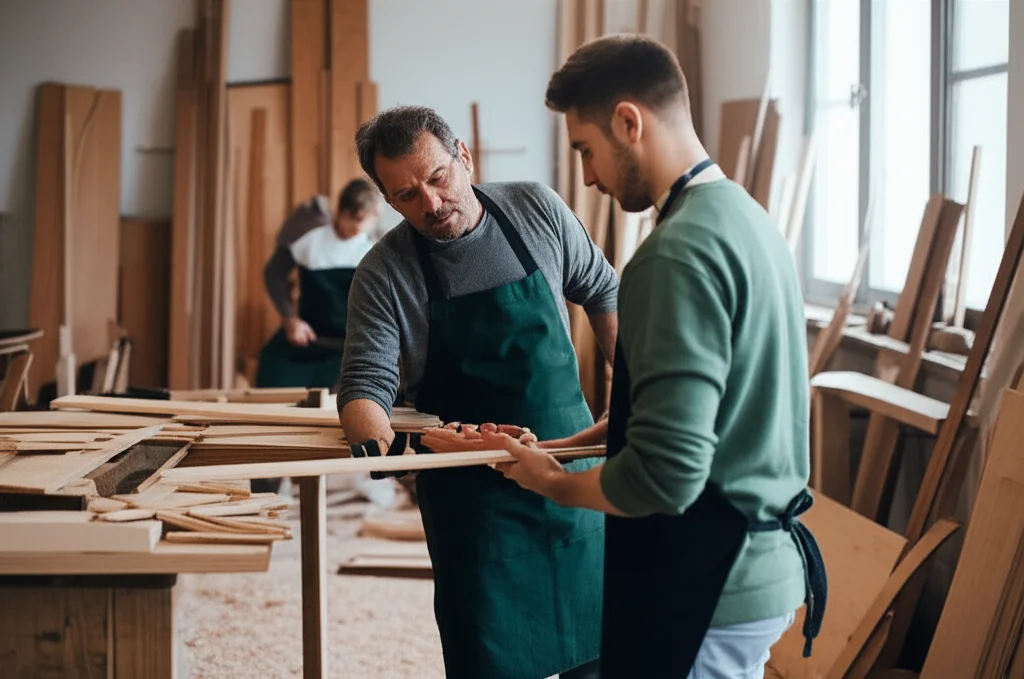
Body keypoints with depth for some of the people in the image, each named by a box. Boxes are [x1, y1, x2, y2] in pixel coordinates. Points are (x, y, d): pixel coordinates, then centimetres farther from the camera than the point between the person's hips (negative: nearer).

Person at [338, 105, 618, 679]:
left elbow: (602, 294, 8)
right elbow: (367, 380, -15)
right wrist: (375, 443, -36)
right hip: (471, 490, -2)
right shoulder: (385, 274, -11)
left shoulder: (537, 210, -5)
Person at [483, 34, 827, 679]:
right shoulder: (748, 217, 9)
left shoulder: (681, 251, -21)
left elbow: (666, 474, -27)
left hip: (705, 584, -9)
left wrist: (555, 482, -10)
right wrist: (597, 433, 13)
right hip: (769, 560, 9)